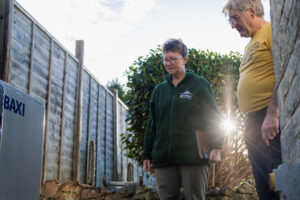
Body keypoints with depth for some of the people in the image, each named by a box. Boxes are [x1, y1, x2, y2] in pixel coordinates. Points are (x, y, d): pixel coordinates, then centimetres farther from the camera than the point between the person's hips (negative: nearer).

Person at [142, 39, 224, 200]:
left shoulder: (199, 84, 5)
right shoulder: (159, 90, 17)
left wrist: (216, 146, -8)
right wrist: (147, 155, 15)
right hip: (163, 159, 4)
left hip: (193, 157, -4)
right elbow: (152, 125, 19)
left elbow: (213, 117, 2)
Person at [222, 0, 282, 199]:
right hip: (253, 121, 9)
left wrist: (272, 114, -22)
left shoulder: (272, 30, -2)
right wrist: (251, 124, 19)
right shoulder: (250, 45, 25)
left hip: (271, 119, -9)